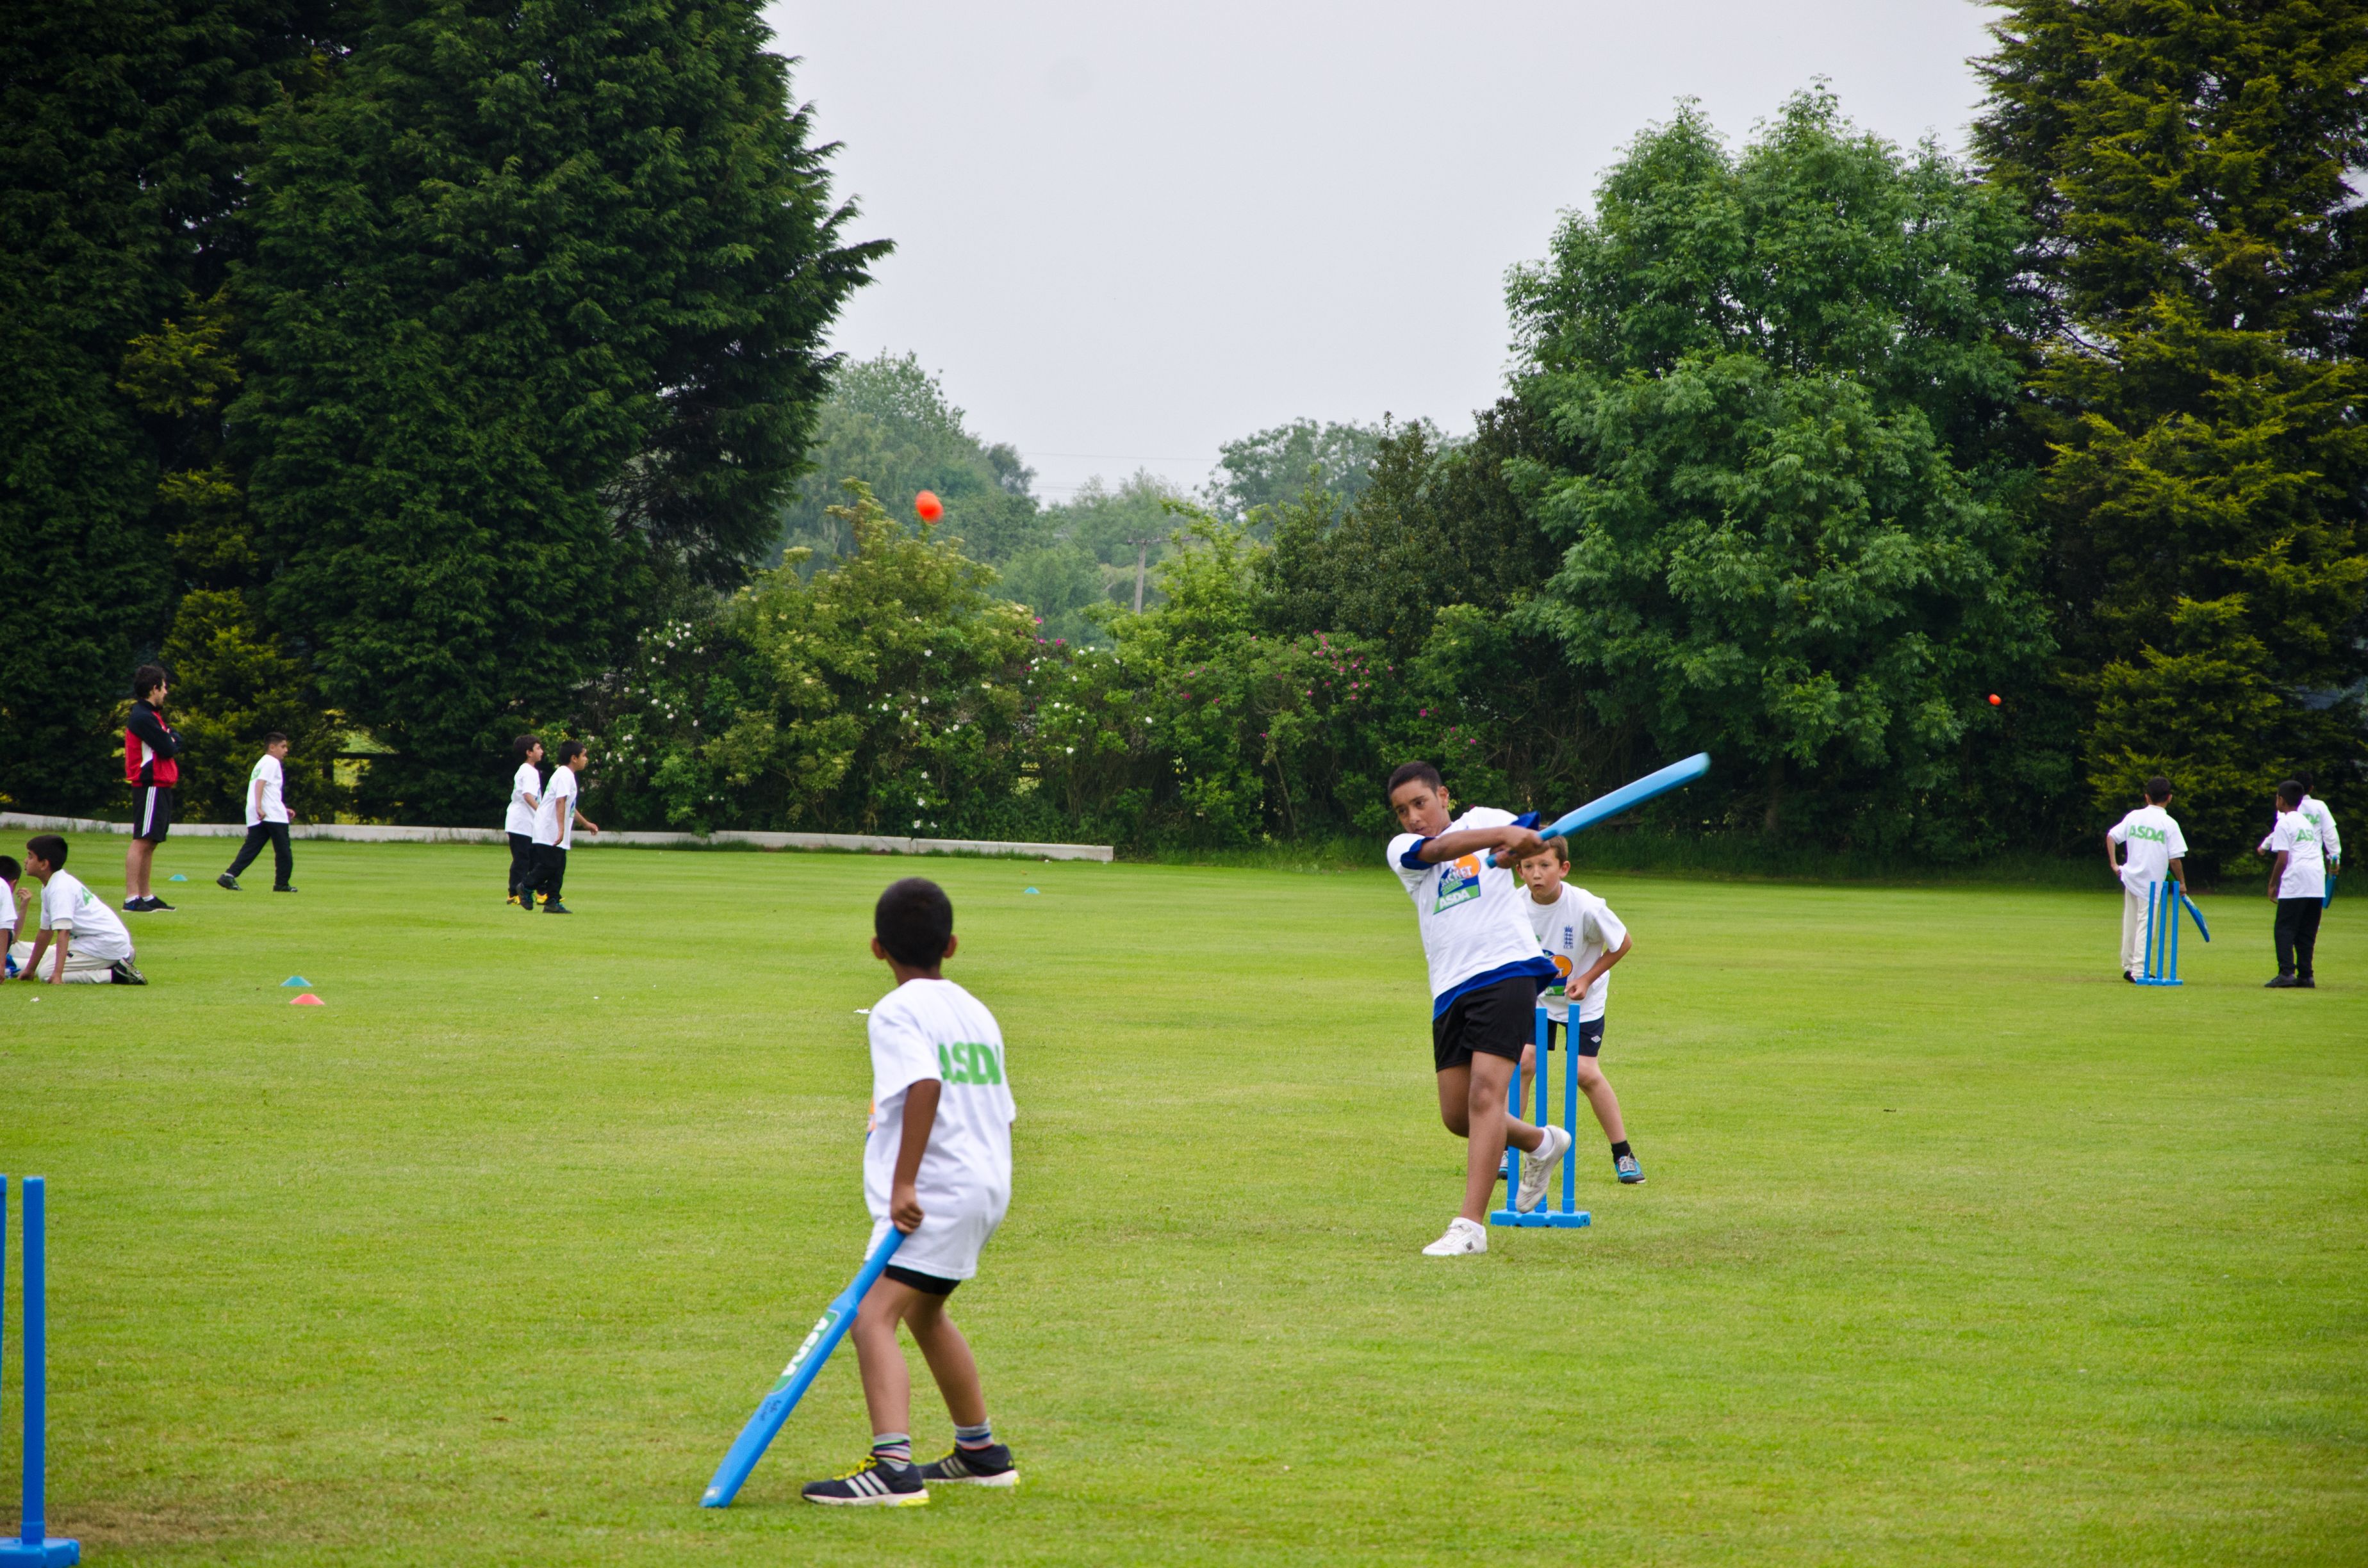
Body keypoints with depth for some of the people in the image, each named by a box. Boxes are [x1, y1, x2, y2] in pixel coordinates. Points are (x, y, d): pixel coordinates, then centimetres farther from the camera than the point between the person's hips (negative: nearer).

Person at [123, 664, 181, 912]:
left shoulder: (152, 715, 21)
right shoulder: (144, 717, -13)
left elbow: (173, 744, 18)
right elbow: (168, 749, -16)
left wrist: (172, 738, -2)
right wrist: (173, 740, 3)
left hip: (160, 787, 11)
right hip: (151, 786, -11)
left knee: (149, 843, 13)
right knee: (142, 842, -13)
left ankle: (146, 896, 17)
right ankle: (131, 898, -17)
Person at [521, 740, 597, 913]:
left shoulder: (567, 775, 19)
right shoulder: (565, 775, -13)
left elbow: (569, 807, 31)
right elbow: (560, 802, -25)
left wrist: (586, 823, 37)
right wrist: (561, 829, -33)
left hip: (555, 834, 10)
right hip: (549, 832, -10)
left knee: (558, 867, 6)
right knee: (550, 866, -9)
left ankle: (552, 902, 5)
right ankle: (526, 888, 7)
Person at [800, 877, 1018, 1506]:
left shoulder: (897, 1011, -8)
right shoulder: (977, 1012, 16)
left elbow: (926, 1084, -25)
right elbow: (1001, 1109, 19)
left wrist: (905, 1183, -27)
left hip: (936, 1193, -9)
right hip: (989, 1183, 9)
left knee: (873, 1316, -18)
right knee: (924, 1312, 29)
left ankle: (893, 1466, -35)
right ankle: (981, 1453, 42)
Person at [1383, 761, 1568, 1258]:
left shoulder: (1484, 820, 10)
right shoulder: (1402, 850, 11)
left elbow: (1532, 835, -5)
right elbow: (1438, 849, -11)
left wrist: (1522, 844, -30)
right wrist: (1503, 835, -28)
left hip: (1507, 970, -5)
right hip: (1450, 990, 5)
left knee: (1485, 1093, -18)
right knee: (1457, 1116, 5)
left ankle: (1470, 1224, -21)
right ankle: (1541, 1143, 35)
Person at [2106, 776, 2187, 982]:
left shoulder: (2134, 817, 3)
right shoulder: (2169, 824, -9)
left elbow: (2111, 836, 5)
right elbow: (2175, 859, -11)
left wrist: (2114, 864, 9)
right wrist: (2181, 882, 2)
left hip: (2130, 877, 5)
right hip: (2152, 881, -5)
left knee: (2130, 924, 16)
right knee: (2145, 926, 0)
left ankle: (2128, 967, 23)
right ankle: (2138, 971, -4)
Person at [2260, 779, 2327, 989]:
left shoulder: (2284, 824, 0)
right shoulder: (2307, 822, 23)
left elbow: (2282, 859, -8)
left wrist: (2272, 884, 1)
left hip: (2295, 885, -7)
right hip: (2317, 885, 7)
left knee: (2284, 929, -5)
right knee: (2307, 931, 10)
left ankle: (2287, 973, -17)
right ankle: (2306, 975, 6)